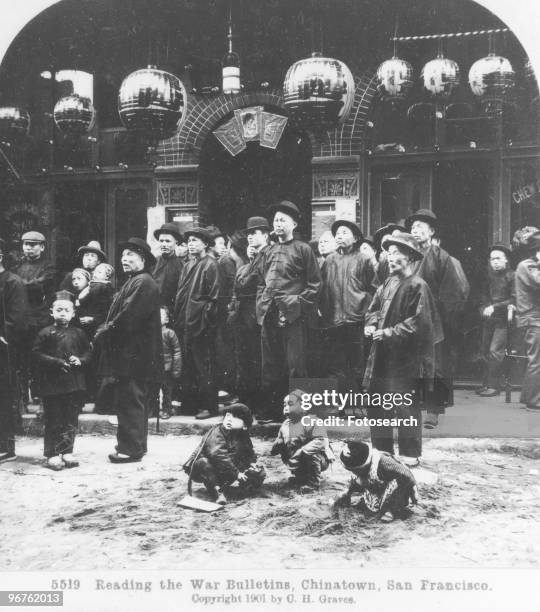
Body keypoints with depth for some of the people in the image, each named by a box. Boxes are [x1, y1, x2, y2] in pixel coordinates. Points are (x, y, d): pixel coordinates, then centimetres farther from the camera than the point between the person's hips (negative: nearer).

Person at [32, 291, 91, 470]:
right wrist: (57, 362, -15)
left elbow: (87, 353, 12)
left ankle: (66, 452, 18)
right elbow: (37, 354, -5)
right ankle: (52, 454, 9)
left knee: (71, 420, 8)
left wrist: (80, 360, -9)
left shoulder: (78, 333, 8)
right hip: (52, 384, -3)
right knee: (53, 420, 1)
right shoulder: (46, 333, -1)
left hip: (75, 384, 3)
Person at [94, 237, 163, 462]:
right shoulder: (133, 282, 19)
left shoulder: (143, 283, -15)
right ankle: (136, 444, 25)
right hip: (129, 352, 11)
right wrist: (104, 330, 4)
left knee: (130, 401, -7)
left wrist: (104, 333, -13)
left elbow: (127, 317, -22)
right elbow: (118, 315, 20)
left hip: (134, 353, -11)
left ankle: (130, 448, -2)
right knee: (134, 401, 16)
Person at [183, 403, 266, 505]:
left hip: (222, 472, 6)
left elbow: (249, 452, 17)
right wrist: (236, 473, -36)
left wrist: (252, 462, -5)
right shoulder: (216, 434, -24)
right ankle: (215, 490, -34)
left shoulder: (243, 437, 0)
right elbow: (219, 455, -36)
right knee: (204, 463, -41)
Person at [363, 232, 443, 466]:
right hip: (382, 356, 8)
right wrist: (372, 325, -2)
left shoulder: (417, 286, -12)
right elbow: (374, 308, 19)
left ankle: (410, 455, 15)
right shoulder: (388, 283, 11)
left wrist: (389, 332, -18)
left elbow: (418, 323, -17)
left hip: (406, 358, -8)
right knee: (376, 404, 12)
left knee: (406, 407, 1)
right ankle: (382, 450, 26)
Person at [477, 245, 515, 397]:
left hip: (502, 319, -6)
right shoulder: (489, 277, 12)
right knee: (485, 351, 5)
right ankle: (487, 383, 14)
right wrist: (484, 308, -1)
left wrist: (494, 307, -13)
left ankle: (494, 385, -6)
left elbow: (514, 299, -10)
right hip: (488, 319, 6)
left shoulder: (511, 276, -5)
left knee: (495, 350, -12)